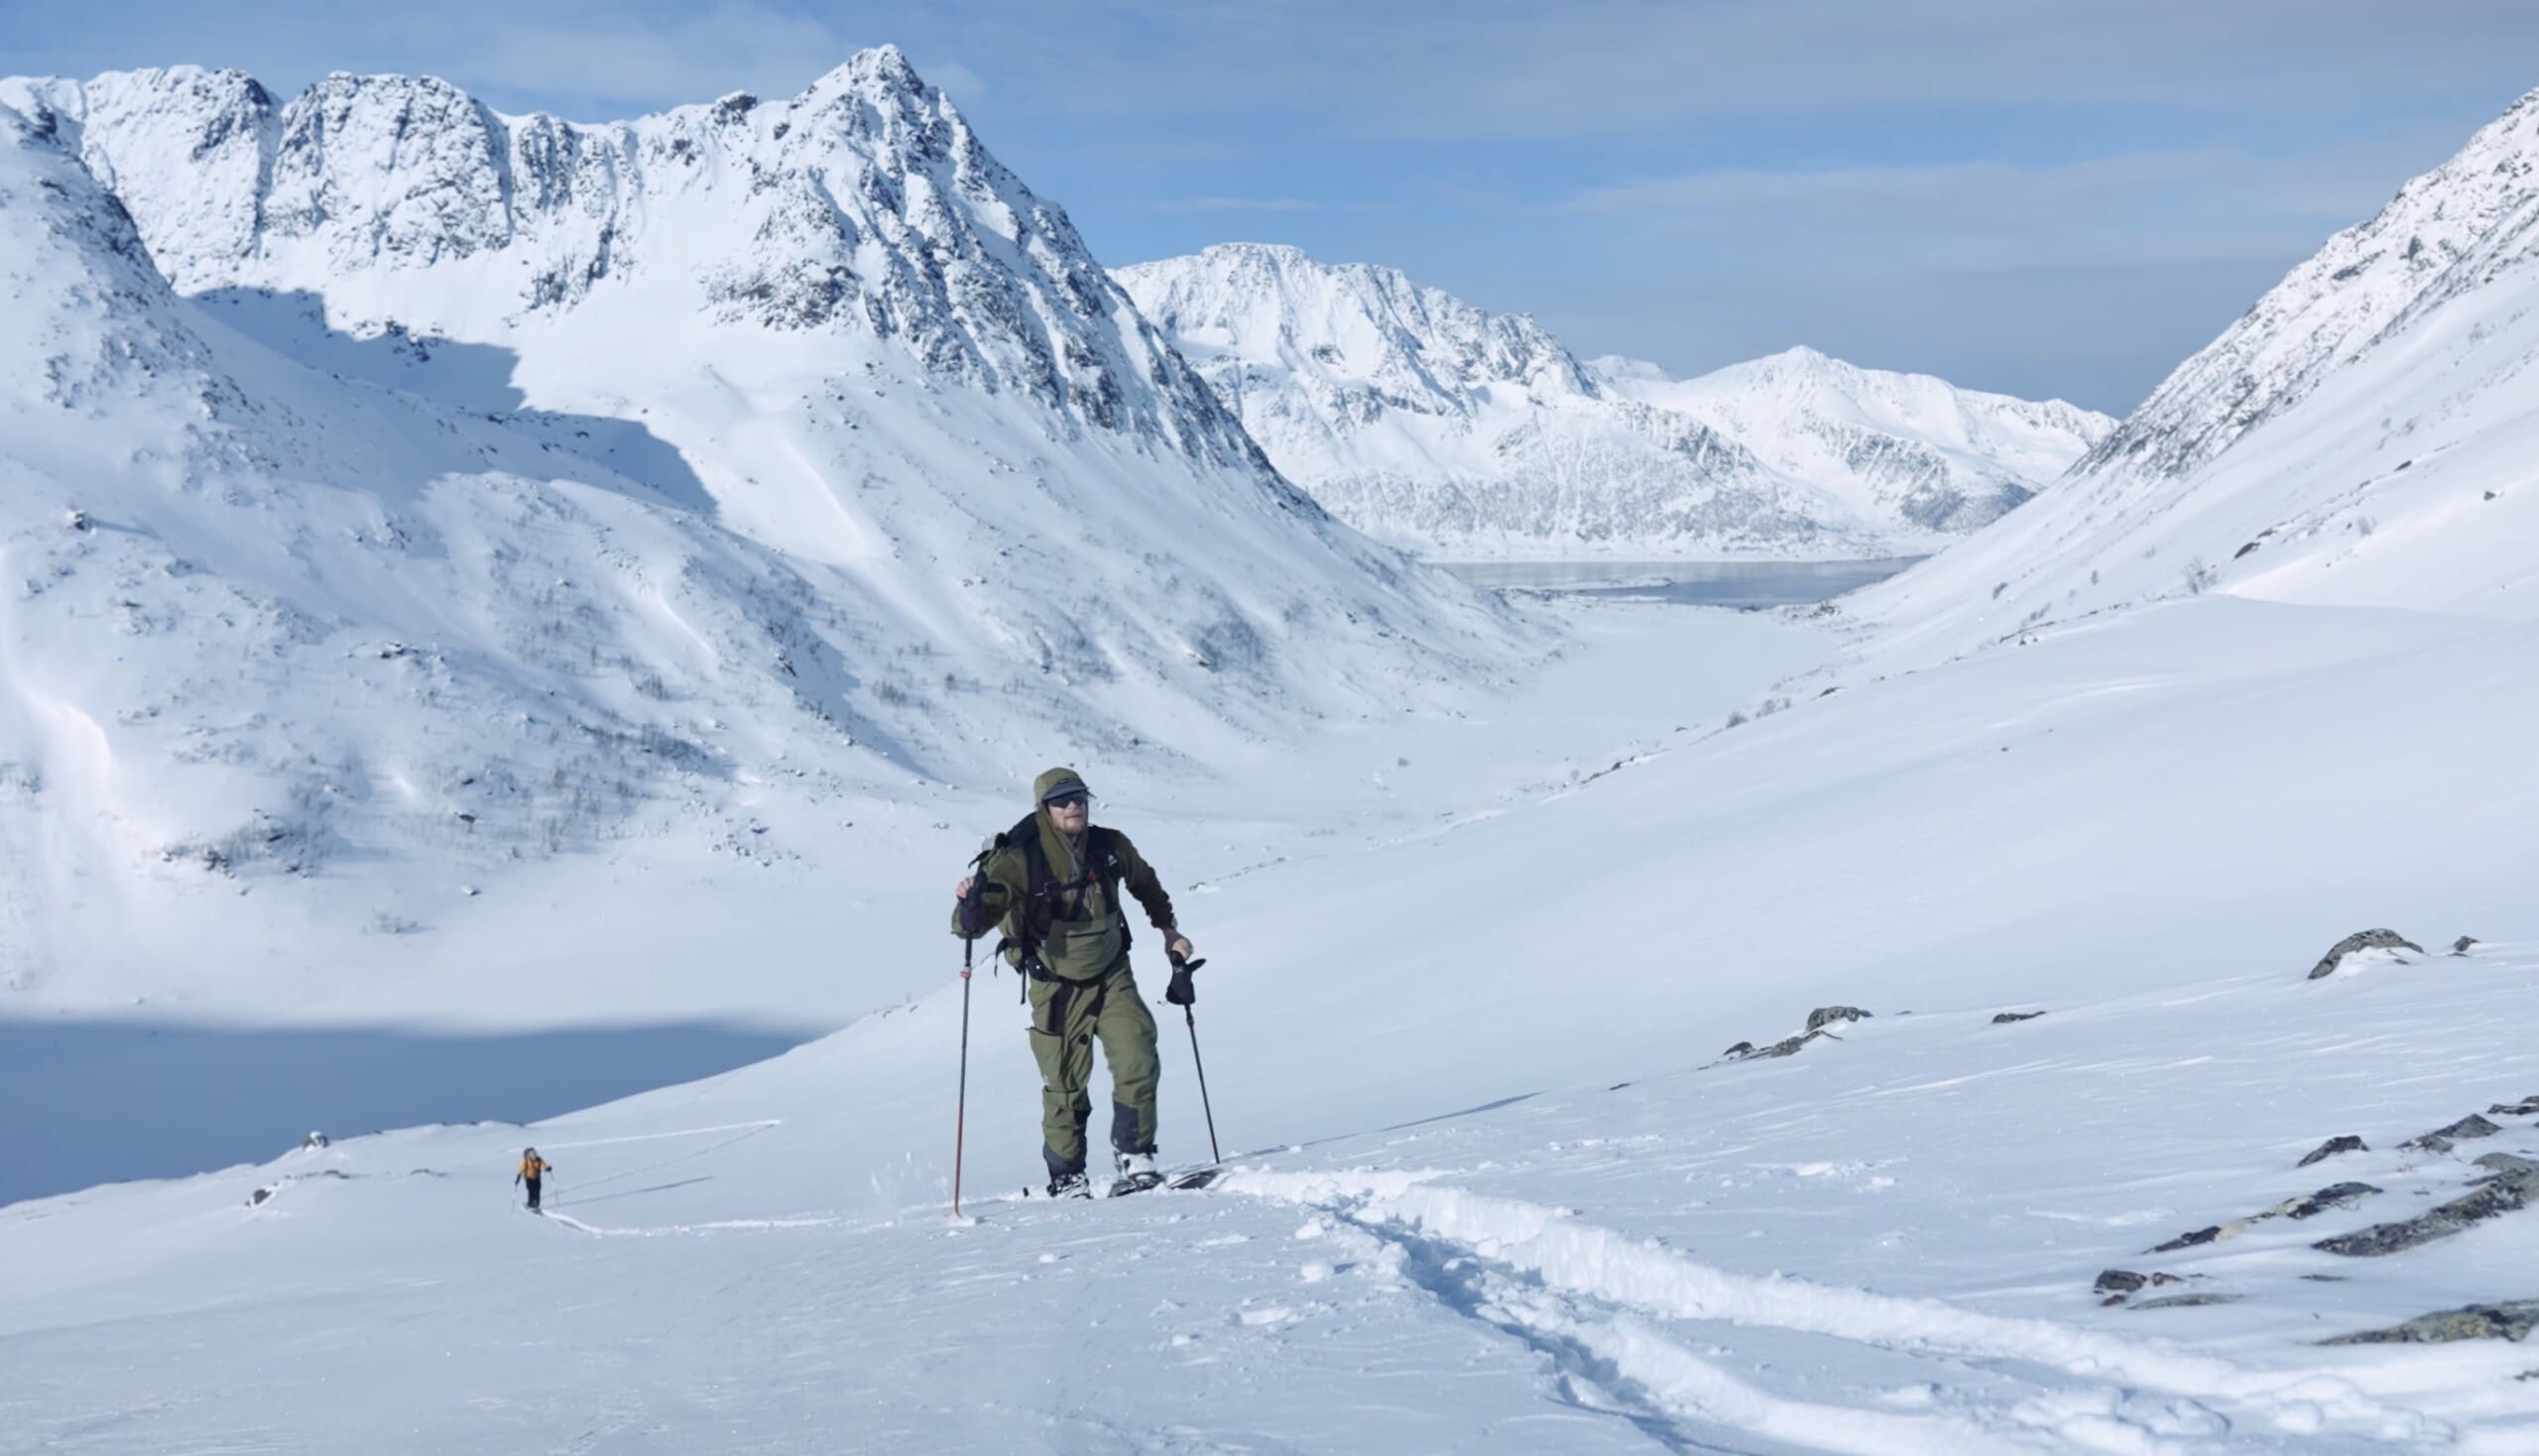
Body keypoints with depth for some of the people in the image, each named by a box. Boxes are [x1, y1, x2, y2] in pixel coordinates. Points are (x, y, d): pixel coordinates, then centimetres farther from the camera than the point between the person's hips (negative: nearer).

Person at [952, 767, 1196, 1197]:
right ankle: (1066, 1177, 18)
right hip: (1056, 988, -3)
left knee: (1139, 1063, -8)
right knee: (1066, 1085, 2)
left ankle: (1133, 1154, 10)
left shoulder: (1111, 847, -8)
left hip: (1112, 976, 3)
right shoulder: (1019, 861, -21)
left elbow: (1144, 883, 16)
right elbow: (971, 925, -27)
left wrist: (1167, 927, 21)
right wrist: (969, 903, -48)